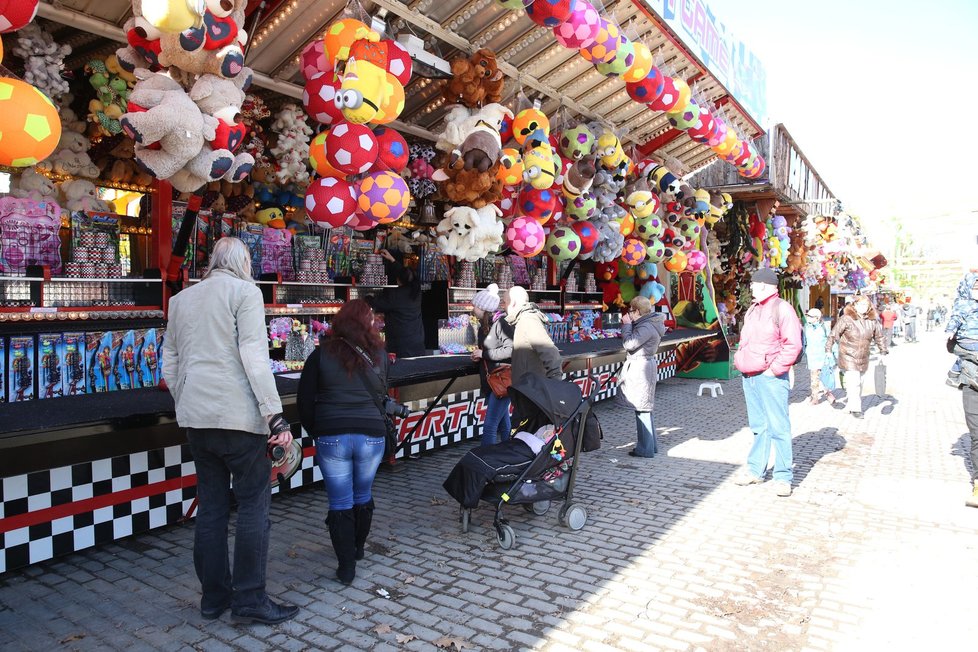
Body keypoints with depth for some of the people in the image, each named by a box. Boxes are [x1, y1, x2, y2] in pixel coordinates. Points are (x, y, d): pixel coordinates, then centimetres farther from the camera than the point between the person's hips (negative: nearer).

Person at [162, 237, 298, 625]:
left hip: (195, 417, 7)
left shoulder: (181, 299, 16)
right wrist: (275, 416, -15)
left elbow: (170, 365, 17)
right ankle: (250, 600, 8)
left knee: (211, 505, 13)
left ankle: (213, 597, 23)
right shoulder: (245, 291, -4)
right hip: (238, 415, -7)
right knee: (253, 504, 3)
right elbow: (254, 355, -14)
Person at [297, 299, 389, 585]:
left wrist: (315, 431, 12)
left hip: (331, 437, -2)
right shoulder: (378, 355, 2)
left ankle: (346, 565, 10)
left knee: (340, 503, 7)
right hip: (371, 435, 2)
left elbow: (305, 400, 1)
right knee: (363, 496, 20)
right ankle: (358, 548, 39)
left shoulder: (321, 354, -2)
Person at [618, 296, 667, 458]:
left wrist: (626, 325, -13)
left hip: (641, 367, -11)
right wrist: (629, 325, 7)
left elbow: (629, 344, -23)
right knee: (643, 408, 17)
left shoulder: (646, 328, -18)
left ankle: (645, 449, 2)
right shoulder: (648, 324, 13)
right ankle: (650, 445, 27)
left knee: (642, 408, -5)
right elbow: (635, 341, 17)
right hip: (640, 366, 11)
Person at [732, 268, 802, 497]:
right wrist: (740, 361, 11)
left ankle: (783, 477, 1)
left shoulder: (781, 308, -8)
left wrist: (774, 369, -14)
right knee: (758, 426, 13)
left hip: (770, 377, -7)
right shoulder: (752, 310, 17)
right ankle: (755, 470, 20)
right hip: (749, 377, 8)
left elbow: (793, 345, -13)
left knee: (778, 427, -4)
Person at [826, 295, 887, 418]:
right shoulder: (847, 319, -12)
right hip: (848, 357, -6)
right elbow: (834, 334, -8)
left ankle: (849, 403, 29)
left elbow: (879, 336, 17)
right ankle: (855, 408, 0)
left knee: (859, 384, 13)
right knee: (853, 383, -10)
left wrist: (883, 351, 16)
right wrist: (828, 349, -8)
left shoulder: (873, 321, 4)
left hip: (863, 358, 6)